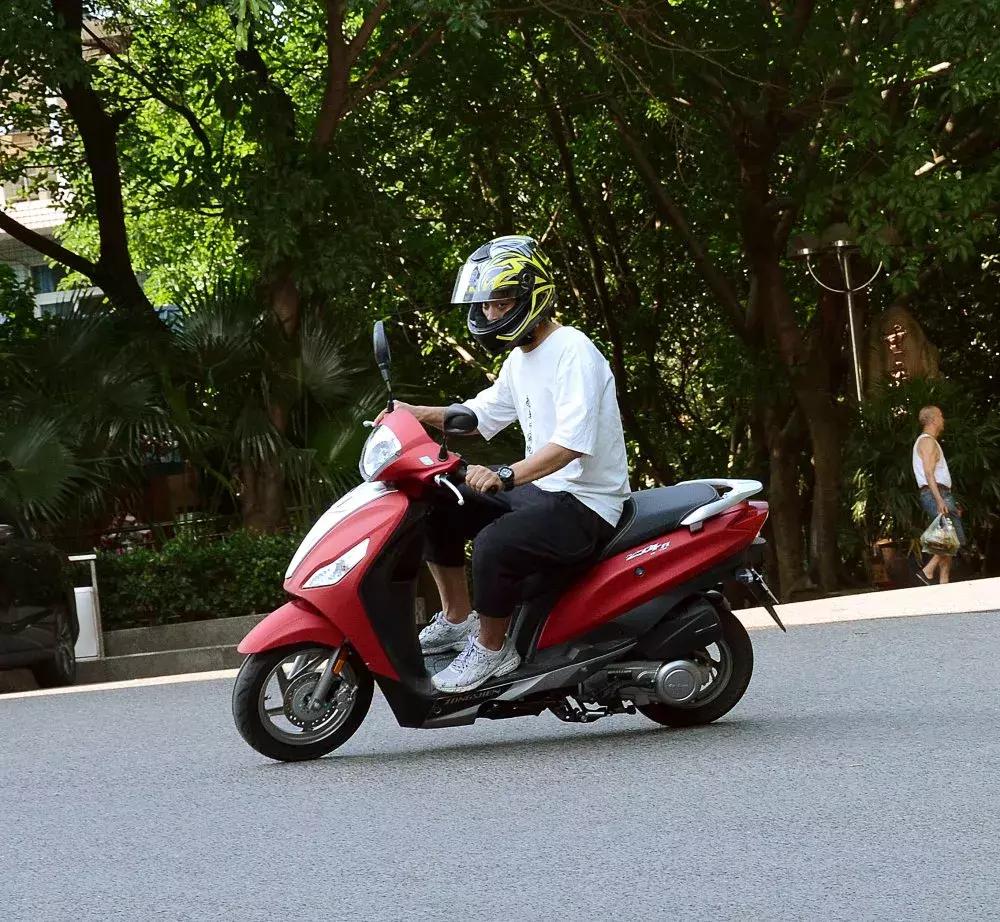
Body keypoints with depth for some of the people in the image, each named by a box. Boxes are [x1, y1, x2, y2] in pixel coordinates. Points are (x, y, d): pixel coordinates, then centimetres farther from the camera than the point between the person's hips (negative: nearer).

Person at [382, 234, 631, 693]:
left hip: (586, 504, -10)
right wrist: (418, 413, 9)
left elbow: (573, 442, -29)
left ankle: (491, 648, -10)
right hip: (539, 489, 10)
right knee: (439, 509, 3)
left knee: (494, 545, -31)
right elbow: (481, 413, 26)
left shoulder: (573, 352, -17)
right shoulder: (520, 358, 14)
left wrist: (505, 476, -41)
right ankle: (457, 619, 12)